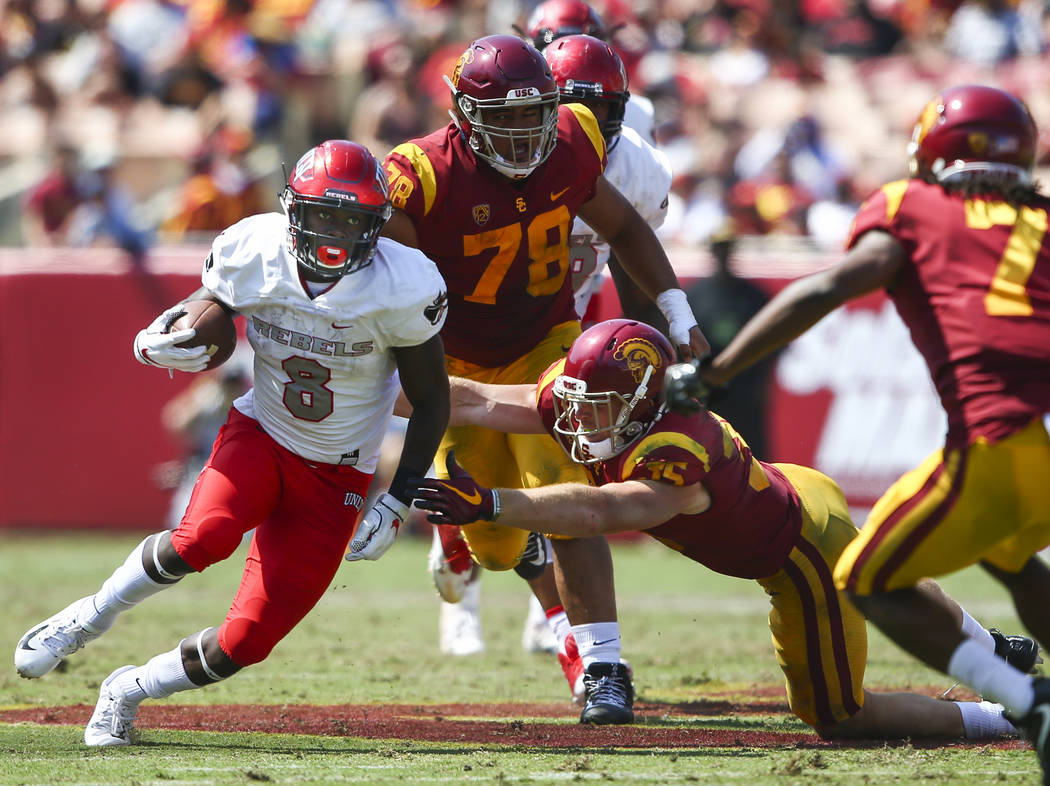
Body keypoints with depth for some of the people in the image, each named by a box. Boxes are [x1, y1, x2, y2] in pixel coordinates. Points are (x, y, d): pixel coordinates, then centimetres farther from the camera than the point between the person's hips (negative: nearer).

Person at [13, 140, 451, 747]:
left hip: (334, 479, -1)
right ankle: (89, 618, -6)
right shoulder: (252, 254, -13)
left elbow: (432, 403, -6)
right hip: (259, 438, 1)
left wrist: (397, 506, -11)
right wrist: (158, 342, -18)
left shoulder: (400, 289, -19)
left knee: (244, 644, -9)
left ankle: (128, 691, 19)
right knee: (201, 539, -34)